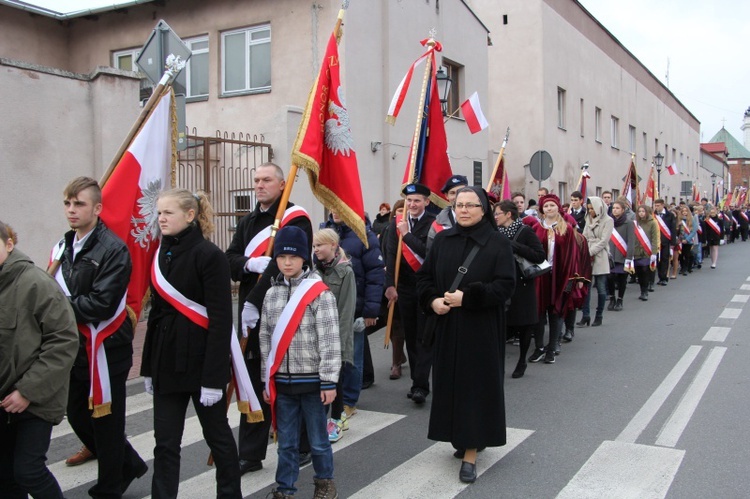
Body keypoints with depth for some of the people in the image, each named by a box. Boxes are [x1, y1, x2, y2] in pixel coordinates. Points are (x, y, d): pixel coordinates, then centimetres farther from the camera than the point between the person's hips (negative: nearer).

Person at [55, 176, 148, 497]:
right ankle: (129, 465, 36)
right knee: (78, 416, 16)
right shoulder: (64, 246, 9)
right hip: (74, 349, 8)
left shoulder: (113, 250, -16)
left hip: (105, 350, -8)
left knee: (105, 423, 6)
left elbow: (101, 304, -23)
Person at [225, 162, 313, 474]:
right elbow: (230, 260, 7)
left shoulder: (296, 219, -8)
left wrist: (255, 302, -21)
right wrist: (250, 263, -16)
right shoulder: (247, 222, 15)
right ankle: (250, 454, 19)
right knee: (253, 382, 10)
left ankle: (301, 447, 22)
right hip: (251, 313, 6)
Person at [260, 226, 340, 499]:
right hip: (281, 382, 4)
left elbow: (329, 340, -11)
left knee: (318, 439, 11)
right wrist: (267, 380, 10)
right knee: (286, 442, 12)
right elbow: (266, 339, 11)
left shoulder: (320, 293, -9)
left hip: (311, 380, -3)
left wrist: (329, 381, -13)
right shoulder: (271, 294, 6)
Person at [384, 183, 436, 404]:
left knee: (424, 337, -3)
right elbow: (391, 254, -1)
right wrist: (390, 285, -10)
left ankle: (421, 386, -3)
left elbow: (430, 252, -20)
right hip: (405, 288, 4)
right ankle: (417, 381, 21)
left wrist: (407, 235, -18)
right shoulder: (397, 224, 4)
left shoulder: (433, 223, -8)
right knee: (410, 337, 10)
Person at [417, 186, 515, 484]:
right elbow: (424, 276, 9)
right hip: (447, 327, 4)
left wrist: (467, 297, -21)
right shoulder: (442, 240, 5)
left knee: (475, 385, -1)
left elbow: (506, 285, -14)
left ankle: (470, 453, 4)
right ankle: (463, 438, 30)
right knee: (451, 383, 11)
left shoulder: (498, 243, -7)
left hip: (481, 329, -4)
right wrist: (432, 300, -10)